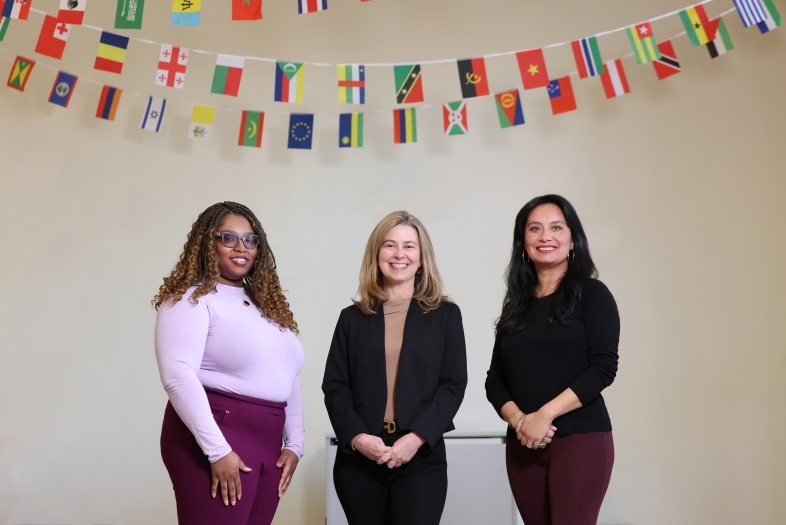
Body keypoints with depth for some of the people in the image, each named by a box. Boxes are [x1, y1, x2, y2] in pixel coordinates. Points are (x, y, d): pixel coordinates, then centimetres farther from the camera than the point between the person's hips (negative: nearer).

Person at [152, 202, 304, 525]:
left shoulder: (267, 304, 16)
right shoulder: (191, 298, -5)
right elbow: (178, 377, -17)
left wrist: (294, 444, 8)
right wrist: (217, 450, -20)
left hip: (268, 443, 7)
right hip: (214, 438, -7)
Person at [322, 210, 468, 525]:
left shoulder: (445, 314, 6)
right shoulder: (352, 317, 10)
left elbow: (453, 385, -1)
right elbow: (334, 387, 5)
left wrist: (416, 438, -13)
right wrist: (356, 437, -11)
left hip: (421, 457, -1)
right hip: (357, 458, 2)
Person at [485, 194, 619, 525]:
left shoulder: (592, 293, 0)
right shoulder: (516, 304, 12)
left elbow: (604, 367, -10)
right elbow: (495, 378, 8)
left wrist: (544, 415, -17)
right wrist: (517, 419, -11)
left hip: (581, 440, -4)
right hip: (523, 444, 4)